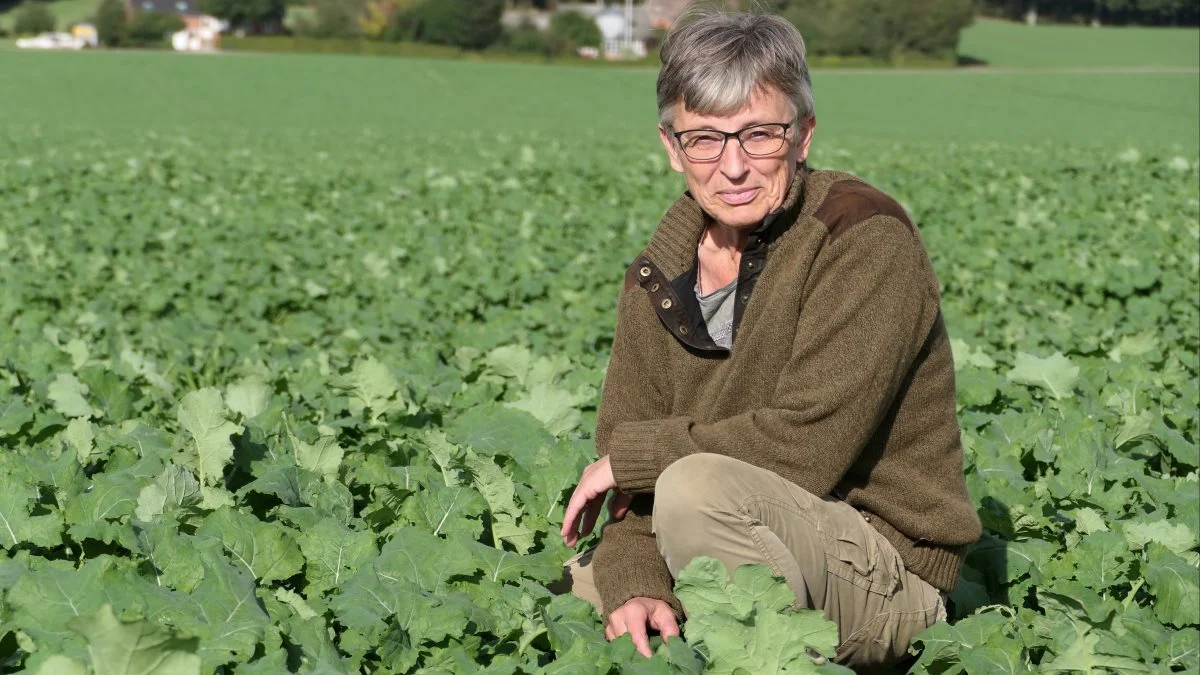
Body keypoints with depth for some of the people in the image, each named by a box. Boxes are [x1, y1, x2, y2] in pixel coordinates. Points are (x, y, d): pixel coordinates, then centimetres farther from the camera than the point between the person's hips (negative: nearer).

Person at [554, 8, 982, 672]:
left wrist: (630, 454, -14)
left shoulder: (865, 240, -16)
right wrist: (633, 582, -19)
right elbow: (626, 433, 0)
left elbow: (808, 446, -25)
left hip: (883, 573, -7)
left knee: (699, 485, -32)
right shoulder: (661, 269, 5)